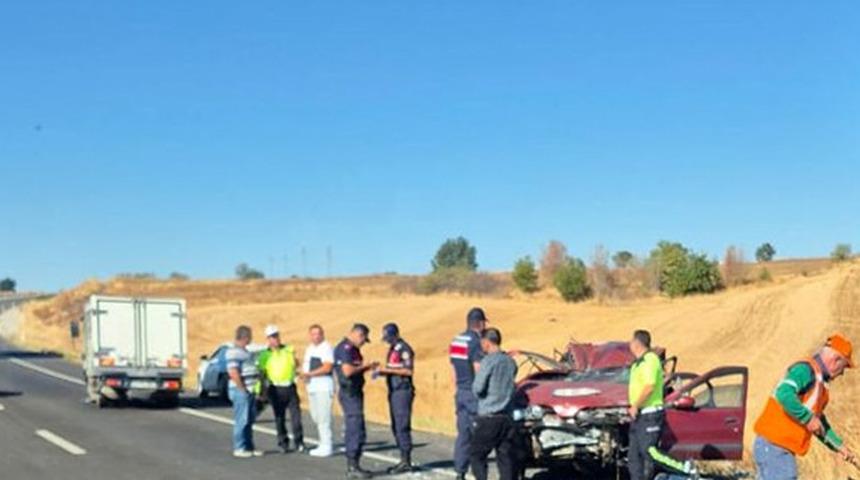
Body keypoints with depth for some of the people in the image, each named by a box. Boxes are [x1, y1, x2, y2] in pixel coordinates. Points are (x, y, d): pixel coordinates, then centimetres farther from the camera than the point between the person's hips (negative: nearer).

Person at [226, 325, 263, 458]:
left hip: (249, 391, 10)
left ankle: (249, 447, 19)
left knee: (250, 420, 13)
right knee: (241, 421, -5)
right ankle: (239, 449, 1)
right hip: (240, 391, -10)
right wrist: (243, 389, -19)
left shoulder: (244, 351, 17)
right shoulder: (234, 352, -15)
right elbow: (233, 373, -22)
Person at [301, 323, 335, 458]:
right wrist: (303, 374, 4)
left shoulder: (326, 348, -10)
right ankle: (324, 445, 22)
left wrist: (310, 374, -19)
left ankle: (326, 447, -7)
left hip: (324, 387, -9)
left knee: (323, 417, -10)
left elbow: (327, 367, -19)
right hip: (311, 386, 9)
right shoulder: (309, 348, 19)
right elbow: (305, 363, 26)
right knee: (316, 417, 13)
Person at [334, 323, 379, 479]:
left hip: (354, 393, 10)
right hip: (350, 394, -10)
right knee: (357, 431, -9)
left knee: (352, 431, 13)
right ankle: (353, 467, -6)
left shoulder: (352, 349, 17)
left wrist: (367, 367, 9)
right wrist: (364, 366, -12)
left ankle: (352, 466, 18)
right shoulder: (345, 348, -16)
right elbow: (347, 371, -26)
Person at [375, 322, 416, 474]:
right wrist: (382, 371, 4)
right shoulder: (392, 349, 17)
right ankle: (403, 460, 16)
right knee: (395, 427, 10)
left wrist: (387, 370, -18)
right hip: (393, 391, 10)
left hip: (403, 391, -10)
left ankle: (406, 462, -4)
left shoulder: (404, 349, -12)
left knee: (402, 426, -9)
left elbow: (408, 370, -19)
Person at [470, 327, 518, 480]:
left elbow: (477, 388, -14)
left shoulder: (489, 361, -11)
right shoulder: (511, 362, 9)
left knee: (477, 456, 5)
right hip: (507, 418, 6)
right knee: (506, 457, 6)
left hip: (488, 417, -6)